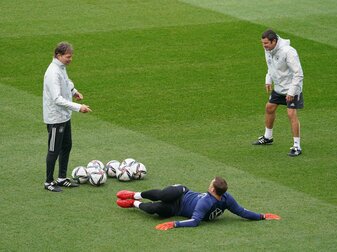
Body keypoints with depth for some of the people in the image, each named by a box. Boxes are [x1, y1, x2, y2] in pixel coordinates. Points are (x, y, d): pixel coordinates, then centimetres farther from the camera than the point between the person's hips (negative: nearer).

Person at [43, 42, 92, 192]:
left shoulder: (61, 67, 3)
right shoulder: (53, 72, -26)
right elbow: (57, 99, -32)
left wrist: (73, 91, 31)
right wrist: (78, 107, -34)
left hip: (65, 116, 9)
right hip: (55, 118, -9)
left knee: (66, 146, 17)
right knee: (54, 150, 1)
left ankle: (62, 178, 28)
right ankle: (49, 182, 14)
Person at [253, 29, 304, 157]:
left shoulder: (288, 52, -30)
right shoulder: (268, 50, -5)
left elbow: (298, 73, -26)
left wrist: (291, 92, -26)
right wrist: (268, 80, 6)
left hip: (292, 88, -8)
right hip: (278, 87, 8)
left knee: (291, 114, -13)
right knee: (269, 108, 17)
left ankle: (297, 147, -6)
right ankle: (267, 137, 38)